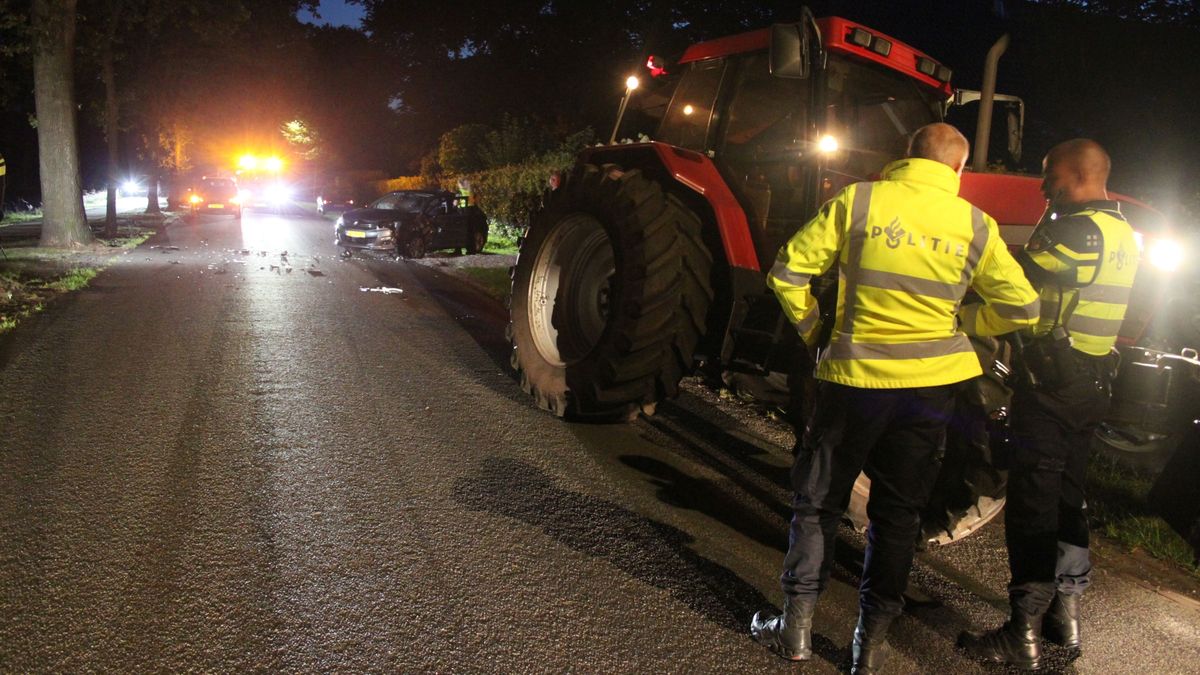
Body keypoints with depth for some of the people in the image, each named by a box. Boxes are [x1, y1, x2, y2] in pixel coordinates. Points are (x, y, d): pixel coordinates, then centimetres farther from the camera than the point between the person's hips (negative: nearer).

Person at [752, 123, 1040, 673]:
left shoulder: (858, 201, -4)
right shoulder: (975, 224, 2)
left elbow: (788, 271, -7)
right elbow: (1022, 308, 3)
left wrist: (811, 328, 6)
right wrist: (963, 324, 17)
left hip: (855, 376, -2)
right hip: (931, 384, 2)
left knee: (818, 502, 12)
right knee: (897, 513, 15)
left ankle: (796, 627, 18)